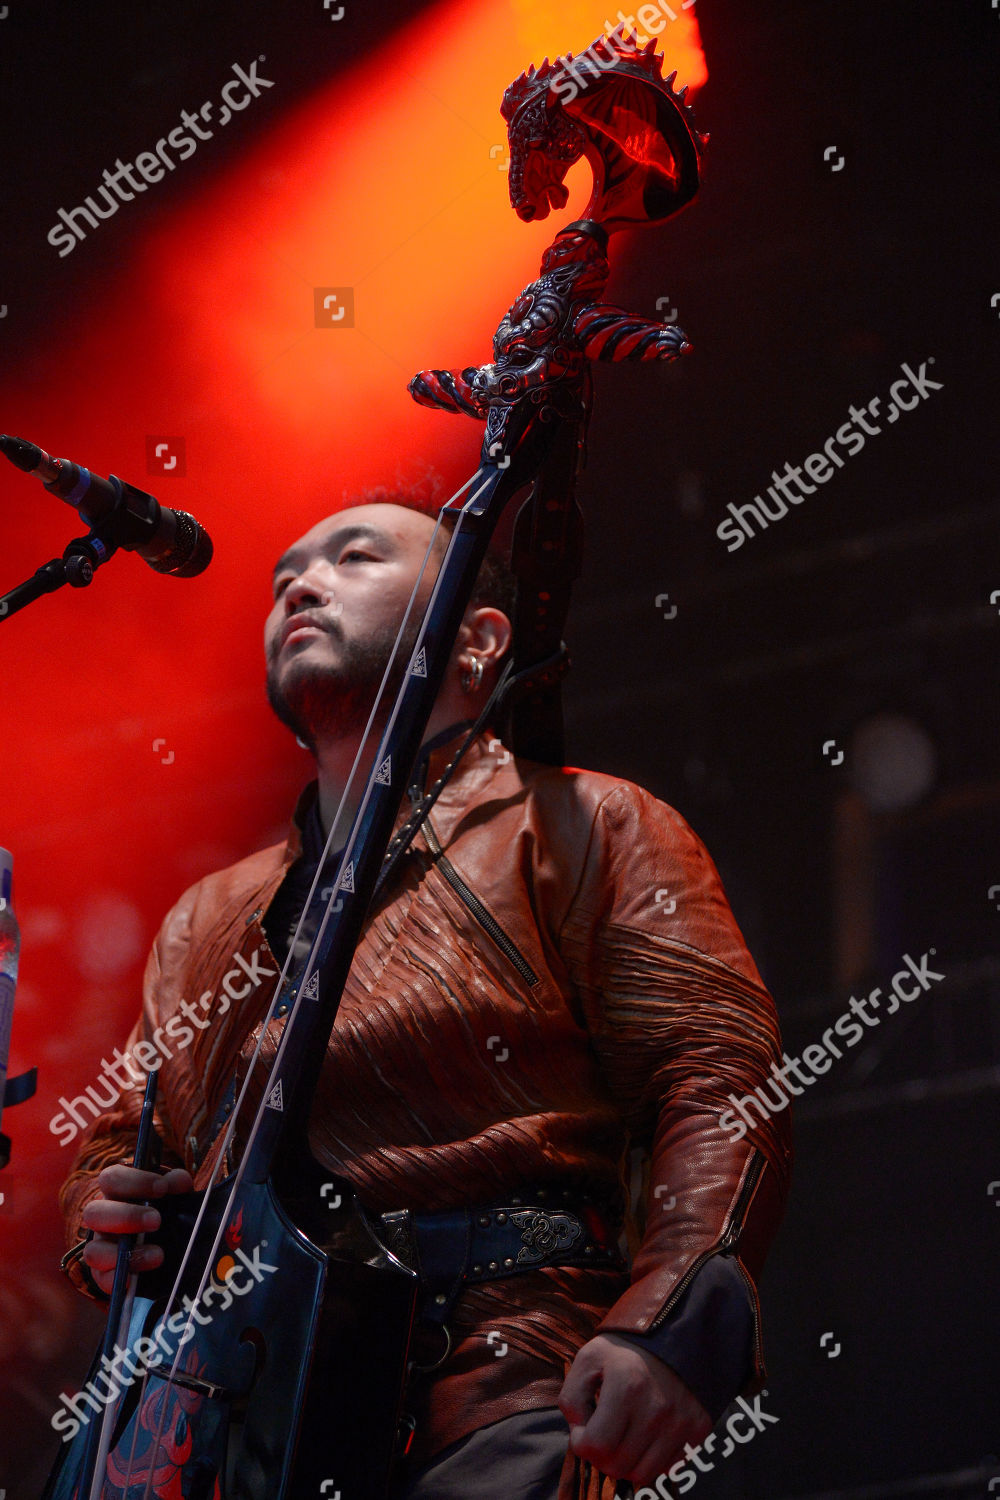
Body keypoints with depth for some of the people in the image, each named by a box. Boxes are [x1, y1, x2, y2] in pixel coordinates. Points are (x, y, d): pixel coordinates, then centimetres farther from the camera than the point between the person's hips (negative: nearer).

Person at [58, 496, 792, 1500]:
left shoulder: (582, 830, 12)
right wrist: (105, 1232, 9)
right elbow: (115, 1140, 35)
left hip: (497, 1401, -5)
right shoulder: (205, 921, 29)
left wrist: (662, 1331, -18)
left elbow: (718, 1078, -1)